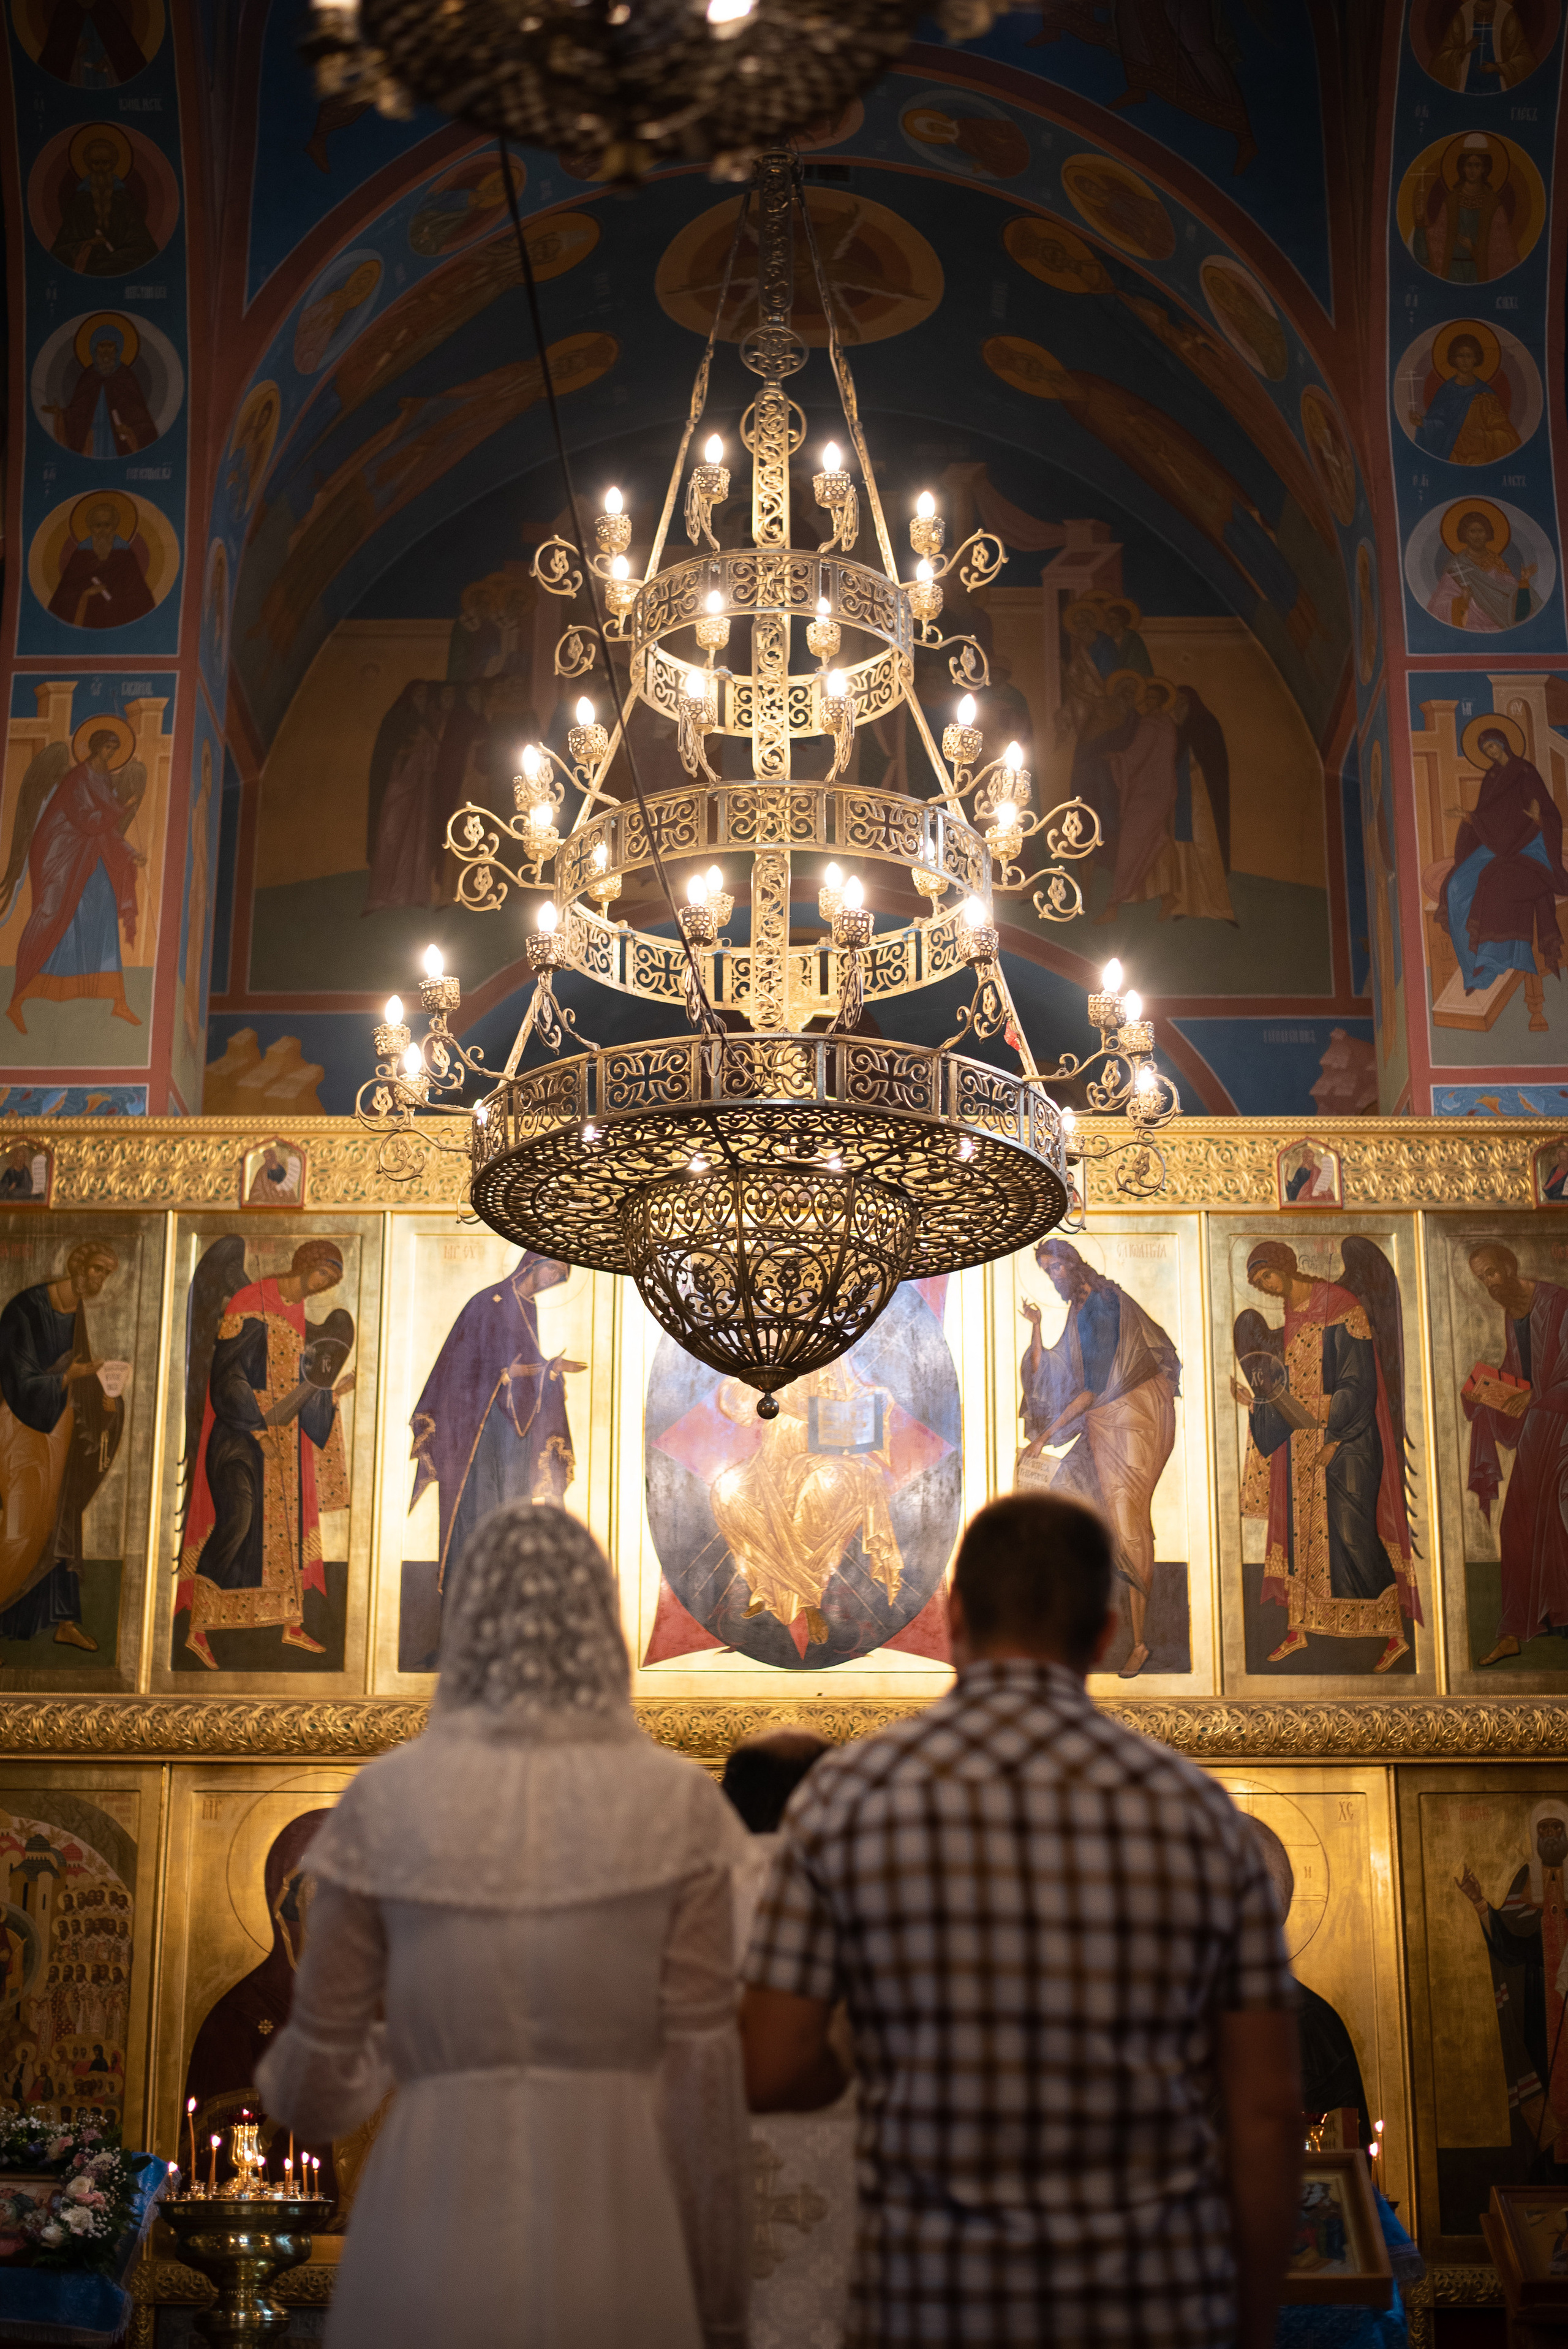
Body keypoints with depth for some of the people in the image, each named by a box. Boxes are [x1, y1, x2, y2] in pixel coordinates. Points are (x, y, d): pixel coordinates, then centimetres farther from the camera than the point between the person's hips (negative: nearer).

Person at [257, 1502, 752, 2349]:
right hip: (618, 2259, 0)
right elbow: (705, 2080, -6)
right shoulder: (675, 1804, -5)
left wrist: (277, 2073, 27)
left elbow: (315, 2090, 3)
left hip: (429, 2255, 1)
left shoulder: (385, 1800, -2)